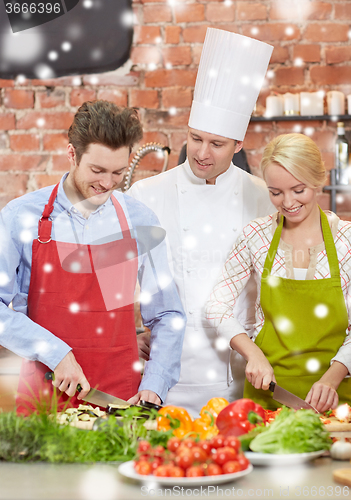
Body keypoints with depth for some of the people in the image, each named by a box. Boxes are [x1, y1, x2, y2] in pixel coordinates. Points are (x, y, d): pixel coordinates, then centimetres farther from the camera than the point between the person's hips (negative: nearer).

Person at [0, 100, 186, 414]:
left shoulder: (140, 221, 3)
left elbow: (167, 316, 8)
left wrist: (153, 387, -3)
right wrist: (56, 353, -15)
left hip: (122, 396, 1)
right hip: (45, 393, -1)